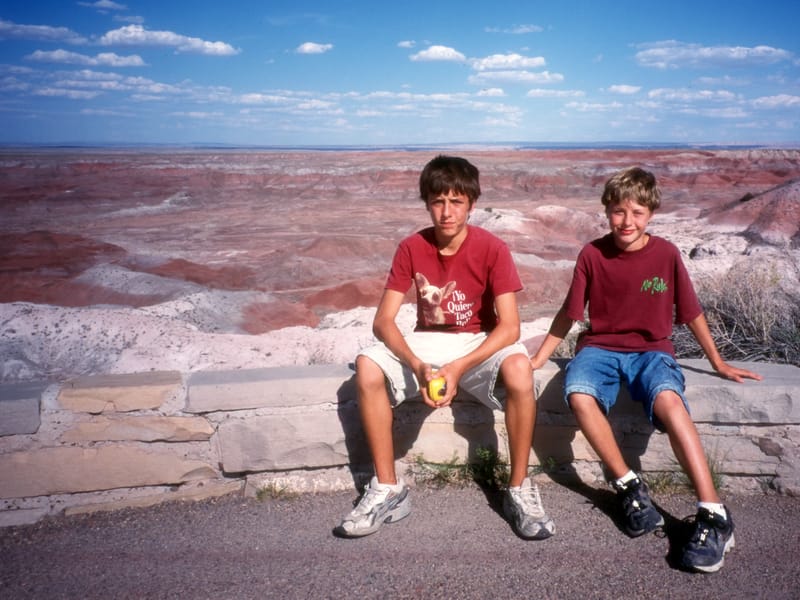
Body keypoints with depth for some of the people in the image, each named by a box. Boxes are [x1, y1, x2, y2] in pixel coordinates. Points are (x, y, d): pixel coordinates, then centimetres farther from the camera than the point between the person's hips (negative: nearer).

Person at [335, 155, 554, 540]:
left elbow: (509, 327, -19)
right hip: (426, 343, 2)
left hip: (480, 344, -2)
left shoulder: (492, 249, -14)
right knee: (367, 368, -25)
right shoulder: (411, 248, -8)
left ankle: (519, 490, -16)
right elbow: (383, 321, -12)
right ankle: (388, 490, -12)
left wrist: (458, 368, -31)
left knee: (519, 369, -35)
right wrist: (418, 367, -30)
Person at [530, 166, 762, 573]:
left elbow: (691, 313, 11)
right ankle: (629, 488, -15)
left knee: (668, 400, -35)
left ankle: (713, 516, -29)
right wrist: (538, 358, 6)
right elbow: (569, 313, 8)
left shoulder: (666, 254, -1)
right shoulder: (592, 255, -1)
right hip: (600, 346, 1)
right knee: (579, 395, -34)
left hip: (651, 349, -1)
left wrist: (719, 364, 17)